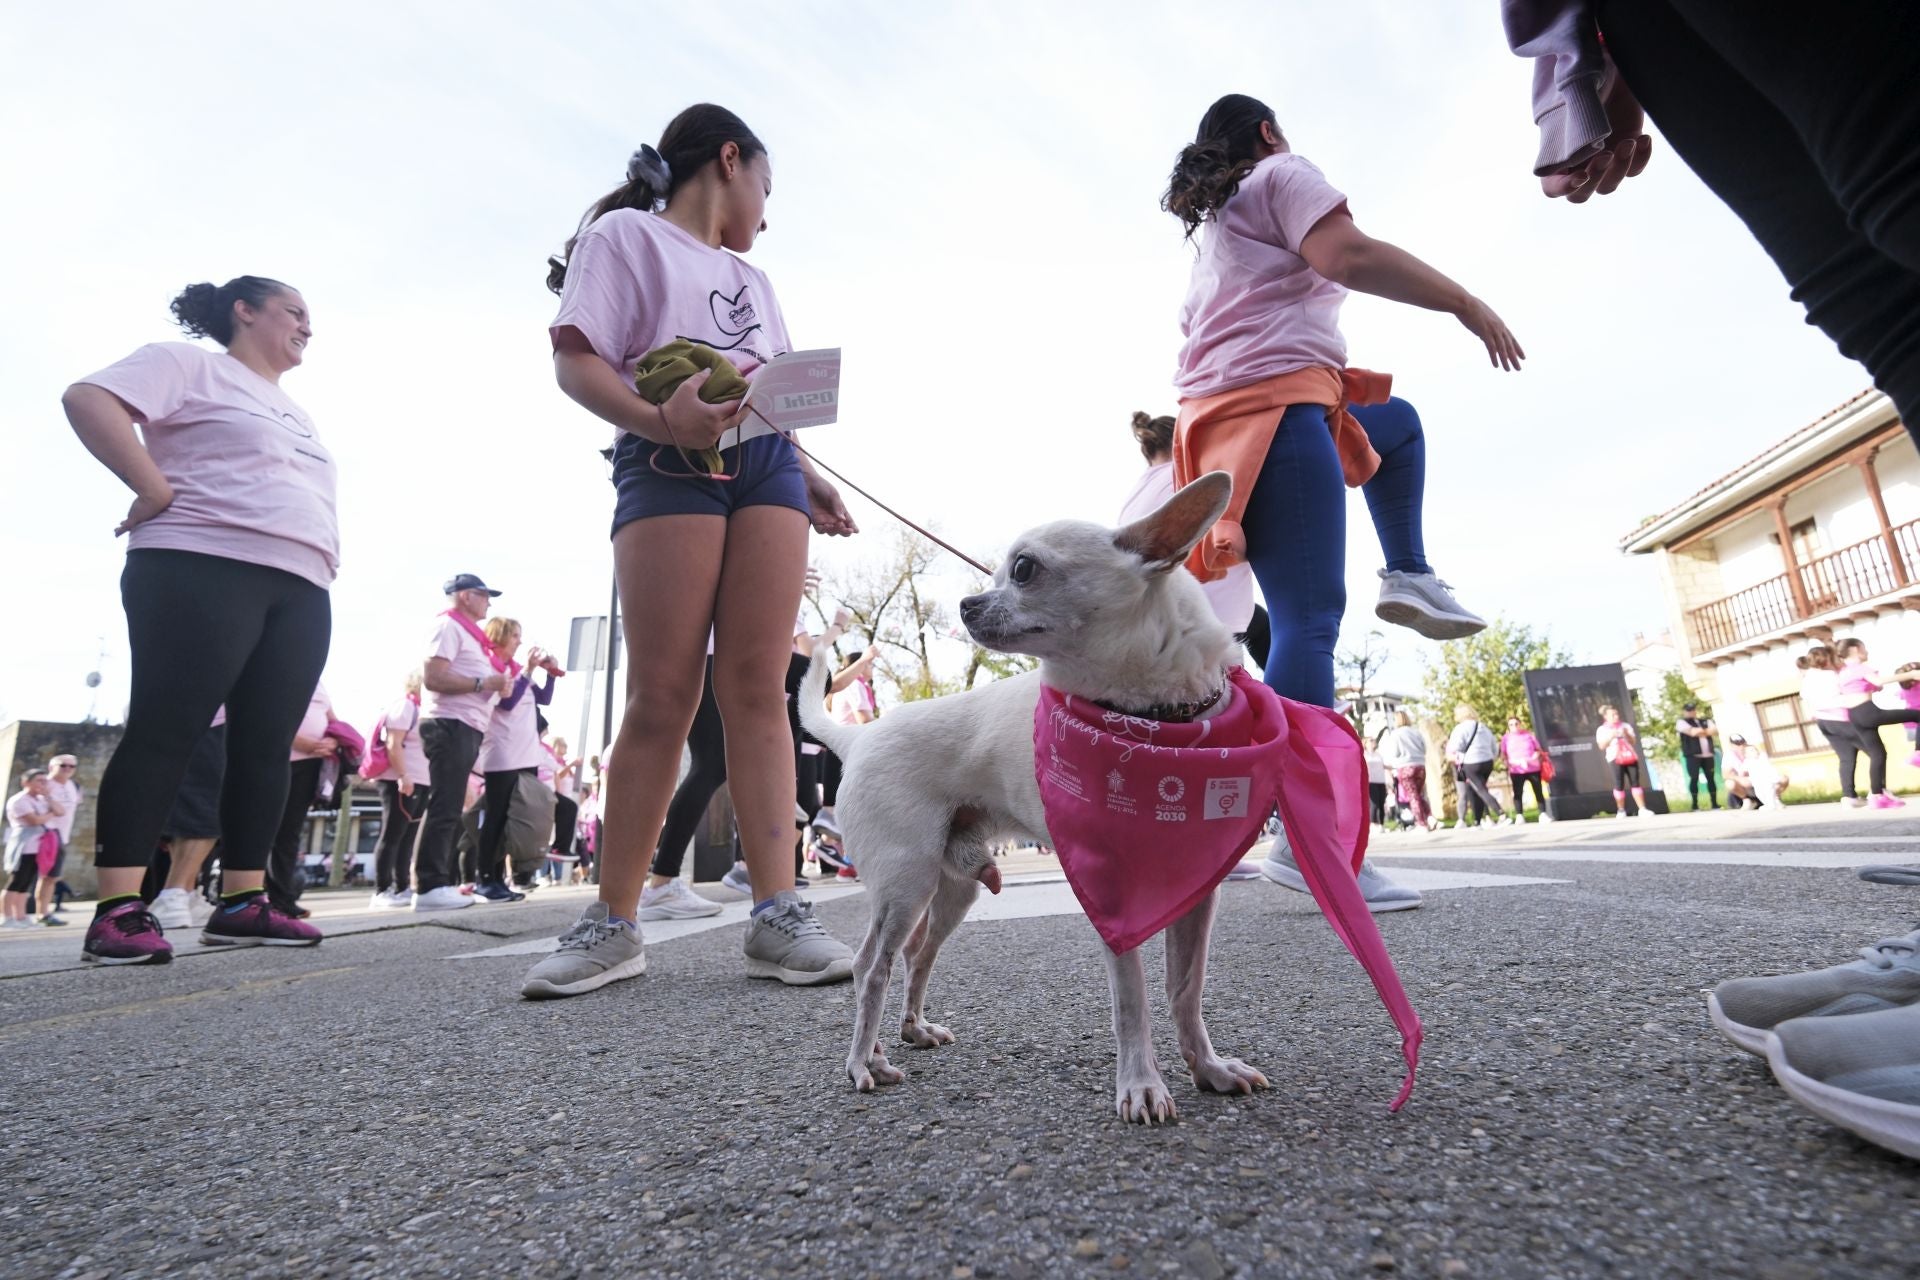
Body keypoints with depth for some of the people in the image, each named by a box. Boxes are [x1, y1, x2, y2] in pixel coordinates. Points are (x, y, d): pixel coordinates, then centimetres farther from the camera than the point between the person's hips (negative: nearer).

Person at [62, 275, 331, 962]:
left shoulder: (296, 413, 29)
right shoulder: (190, 364, 7)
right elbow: (88, 399, -8)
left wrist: (327, 556, 16)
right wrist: (158, 493, -13)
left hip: (301, 590, 7)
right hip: (205, 568, -7)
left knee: (266, 745, 1)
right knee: (164, 731, -10)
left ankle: (243, 902, 3)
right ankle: (118, 908, -8)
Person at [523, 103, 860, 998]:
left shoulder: (752, 278, 31)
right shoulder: (626, 235, 11)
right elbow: (576, 361, -2)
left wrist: (809, 478, 11)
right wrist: (658, 421, -20)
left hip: (767, 463, 5)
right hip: (671, 466, -5)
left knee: (755, 686, -6)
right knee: (661, 694, -10)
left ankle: (776, 913, -10)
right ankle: (613, 922, 1)